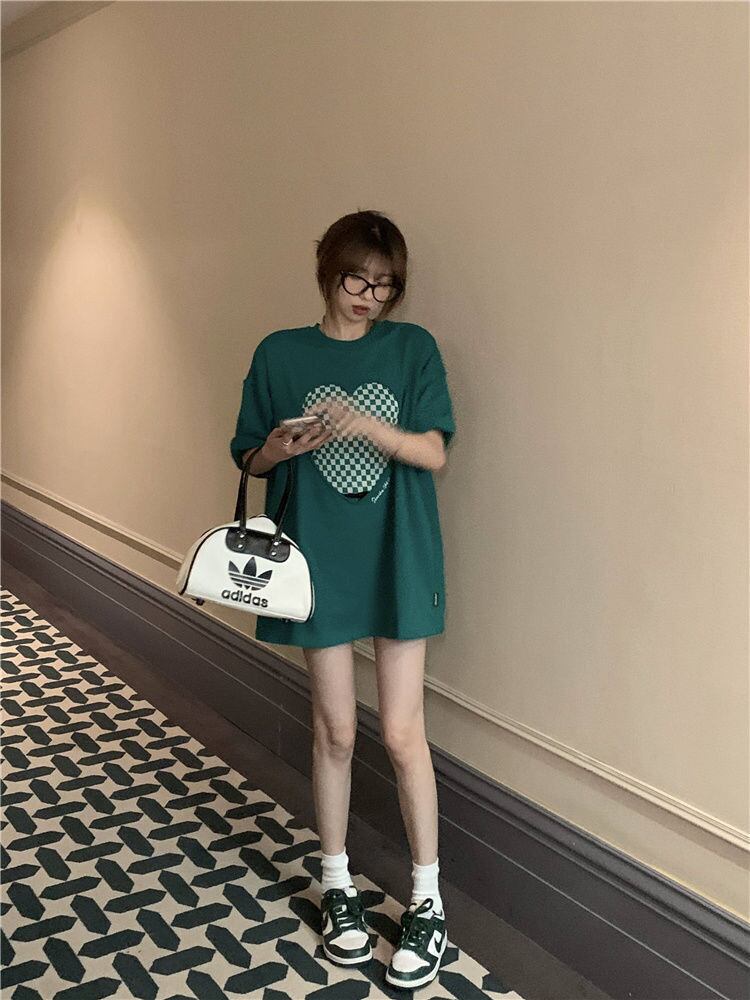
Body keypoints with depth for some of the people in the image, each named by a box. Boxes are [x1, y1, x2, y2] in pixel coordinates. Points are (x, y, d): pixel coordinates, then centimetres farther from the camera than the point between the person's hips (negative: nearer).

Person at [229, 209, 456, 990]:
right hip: (320, 561, 1)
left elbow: (435, 453, -6)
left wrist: (366, 425, -23)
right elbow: (250, 459, 5)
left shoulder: (413, 348, 1)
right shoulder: (280, 354, 2)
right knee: (335, 730, 9)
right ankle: (337, 885, 29)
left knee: (402, 735, 1)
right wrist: (279, 449, -18)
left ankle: (427, 902, 17)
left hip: (398, 560, 0)